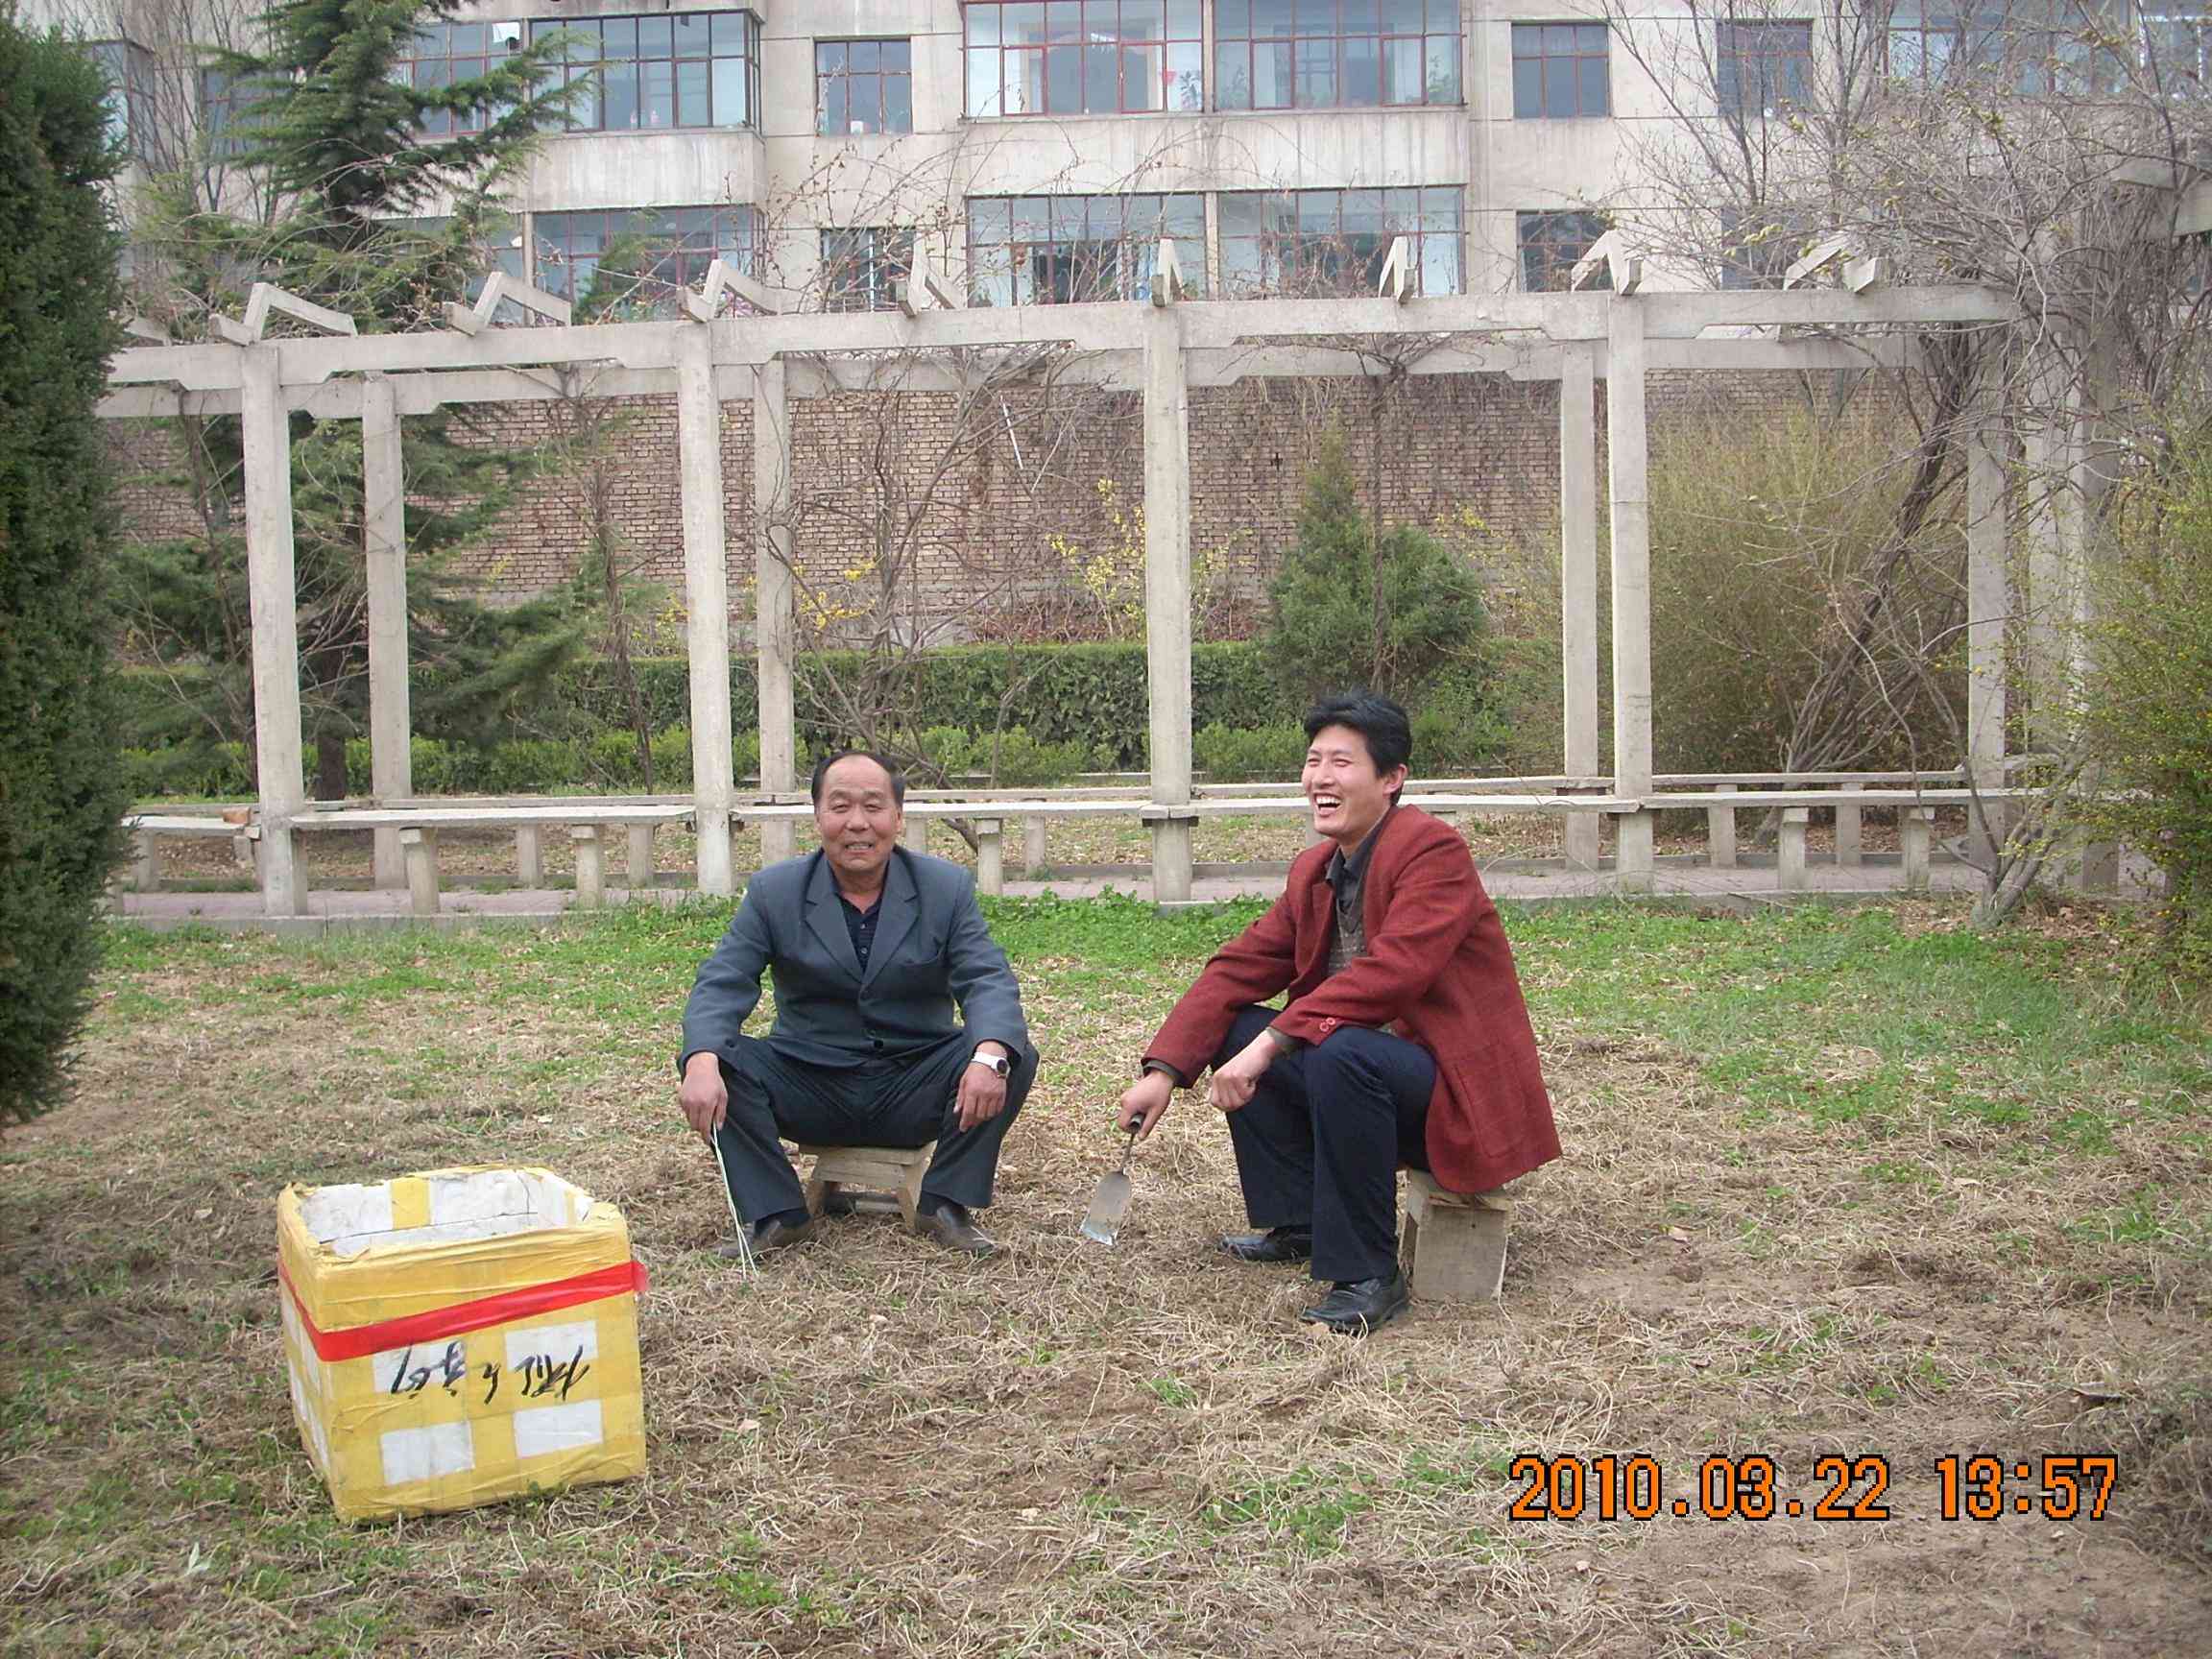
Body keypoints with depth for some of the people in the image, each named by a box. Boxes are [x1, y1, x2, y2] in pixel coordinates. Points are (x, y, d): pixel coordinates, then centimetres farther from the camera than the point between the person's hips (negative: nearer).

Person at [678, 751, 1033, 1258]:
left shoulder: (947, 888, -1)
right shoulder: (773, 891, -1)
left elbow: (988, 981, -12)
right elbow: (721, 984, -11)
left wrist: (990, 1055, -36)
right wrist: (702, 1065, -33)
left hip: (912, 1095, 0)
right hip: (811, 1089, 0)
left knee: (1015, 1056, -24)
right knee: (721, 1060, -24)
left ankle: (946, 1203, -9)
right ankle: (776, 1214, -11)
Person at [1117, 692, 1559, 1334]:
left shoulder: (1433, 849, -17)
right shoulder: (1314, 869, 9)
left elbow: (1391, 971, -30)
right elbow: (1241, 967, 5)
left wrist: (1272, 1043, -31)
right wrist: (1164, 1070, -6)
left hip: (1462, 1097, -9)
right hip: (1372, 1060, 9)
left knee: (1342, 1053, -34)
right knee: (1238, 1030, 2)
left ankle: (1367, 1276, -22)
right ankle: (1298, 1224, 11)